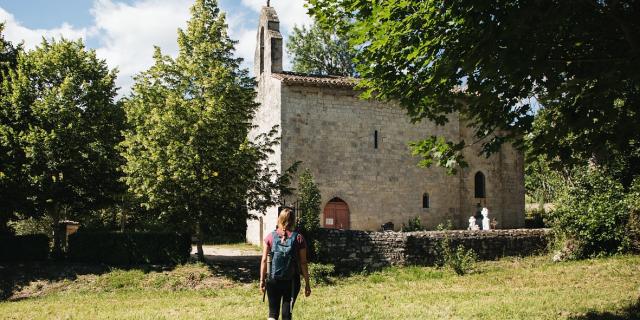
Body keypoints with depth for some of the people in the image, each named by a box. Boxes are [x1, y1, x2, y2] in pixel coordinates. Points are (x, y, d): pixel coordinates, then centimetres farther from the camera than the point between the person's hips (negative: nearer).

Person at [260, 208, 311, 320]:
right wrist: (307, 283, 3)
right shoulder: (299, 238, -5)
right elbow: (303, 263, -4)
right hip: (292, 280, -1)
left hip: (273, 279, 1)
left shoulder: (270, 237, -2)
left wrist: (262, 280, 8)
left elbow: (264, 260, -1)